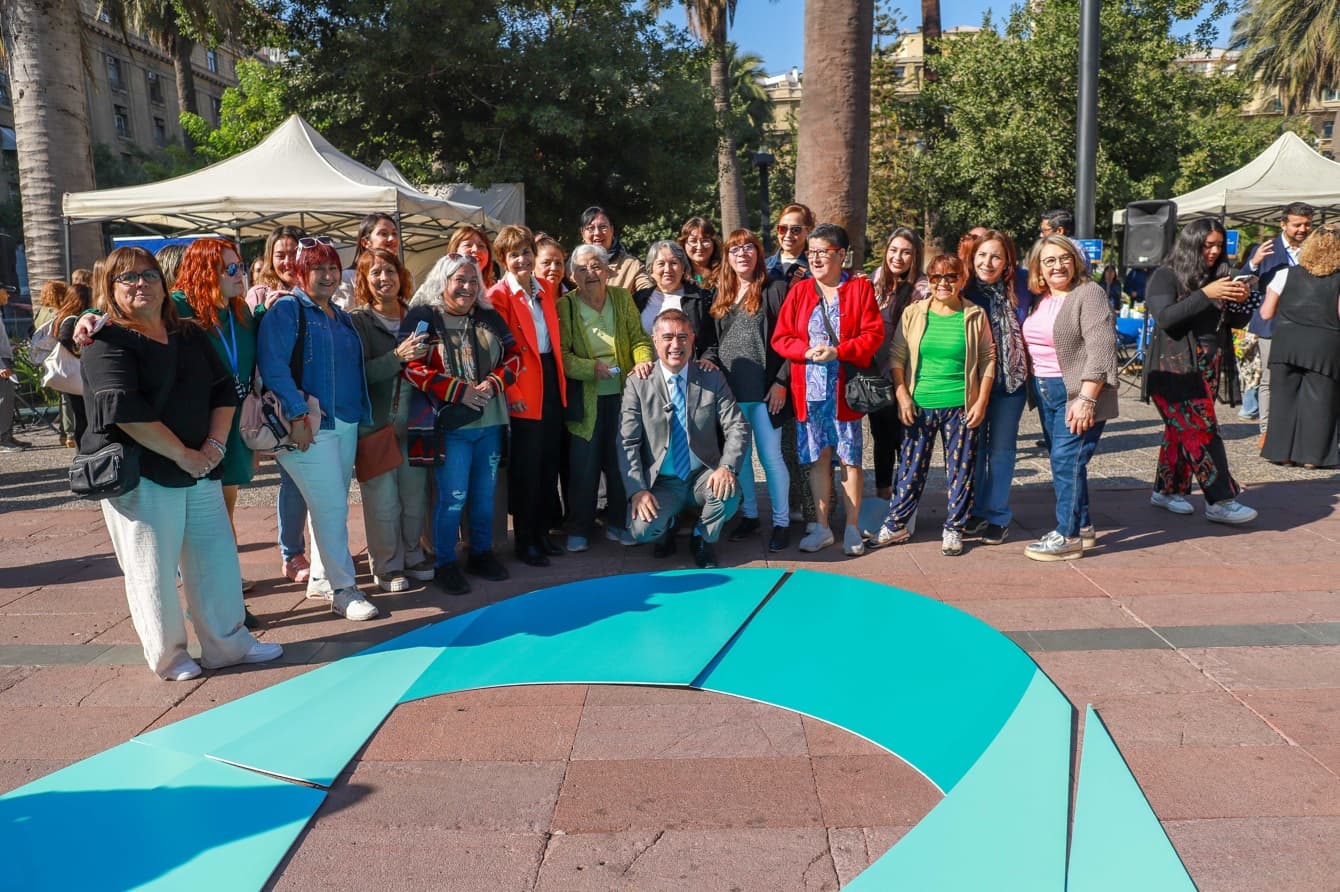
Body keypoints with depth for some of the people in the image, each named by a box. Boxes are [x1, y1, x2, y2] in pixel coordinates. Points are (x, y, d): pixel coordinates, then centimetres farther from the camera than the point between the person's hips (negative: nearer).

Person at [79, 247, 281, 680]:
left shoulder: (191, 337, 14)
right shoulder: (106, 342, -7)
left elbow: (224, 391, 11)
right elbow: (125, 410, -18)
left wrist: (215, 445, -5)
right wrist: (183, 455, -18)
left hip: (200, 471, 6)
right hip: (141, 476, -6)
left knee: (217, 558, 9)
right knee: (153, 570, 2)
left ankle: (228, 644, 23)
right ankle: (167, 657, 17)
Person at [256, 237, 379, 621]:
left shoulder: (341, 317, 18)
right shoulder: (286, 310, -6)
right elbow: (273, 366, -16)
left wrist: (361, 415, 17)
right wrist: (298, 415, -22)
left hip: (346, 424, 8)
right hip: (308, 426, -8)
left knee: (331, 505, 13)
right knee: (332, 506, -9)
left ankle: (320, 579, 26)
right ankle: (343, 590, -1)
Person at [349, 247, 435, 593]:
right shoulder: (356, 321, -4)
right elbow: (359, 373, -16)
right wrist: (397, 356, -25)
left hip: (413, 421, 4)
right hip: (376, 424, -4)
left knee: (415, 495, 9)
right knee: (383, 501, 1)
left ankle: (412, 555, 28)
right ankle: (387, 567, 17)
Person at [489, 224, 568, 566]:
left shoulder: (546, 288, 10)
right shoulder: (498, 296, -9)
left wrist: (560, 378, 10)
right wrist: (511, 393, -15)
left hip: (552, 383, 7)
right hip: (523, 392, -6)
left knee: (549, 462, 13)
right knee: (526, 467, 2)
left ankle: (542, 532, 27)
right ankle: (524, 541, 14)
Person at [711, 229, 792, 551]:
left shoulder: (775, 289, -2)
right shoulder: (721, 294, 12)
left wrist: (781, 382, -12)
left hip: (764, 390, -5)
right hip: (729, 389, 5)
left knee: (770, 456, 0)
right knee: (738, 455, 10)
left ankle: (781, 521, 11)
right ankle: (748, 514, 24)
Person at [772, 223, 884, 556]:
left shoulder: (860, 288, 2)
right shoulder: (799, 290, 7)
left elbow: (873, 334, -5)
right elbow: (780, 338, 4)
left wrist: (839, 351, -18)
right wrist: (808, 351, -14)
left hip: (845, 390, -2)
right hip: (808, 390, 2)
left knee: (850, 459, 3)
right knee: (818, 458, 9)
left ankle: (852, 528, 15)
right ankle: (821, 527, 19)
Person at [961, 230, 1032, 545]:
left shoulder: (1019, 290, -6)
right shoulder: (963, 291, -5)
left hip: (1010, 383, -1)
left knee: (1001, 448, 6)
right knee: (973, 447, 9)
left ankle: (997, 515, 16)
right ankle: (975, 511, 23)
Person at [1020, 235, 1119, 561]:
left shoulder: (1089, 294, -10)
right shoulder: (1038, 300, 13)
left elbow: (1101, 350, -18)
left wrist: (1086, 399, -23)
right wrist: (1035, 389, 13)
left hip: (1078, 393, -8)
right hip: (1046, 392, 8)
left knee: (1067, 461, -9)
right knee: (1062, 461, 13)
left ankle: (1068, 537, -1)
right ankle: (1083, 526, 25)